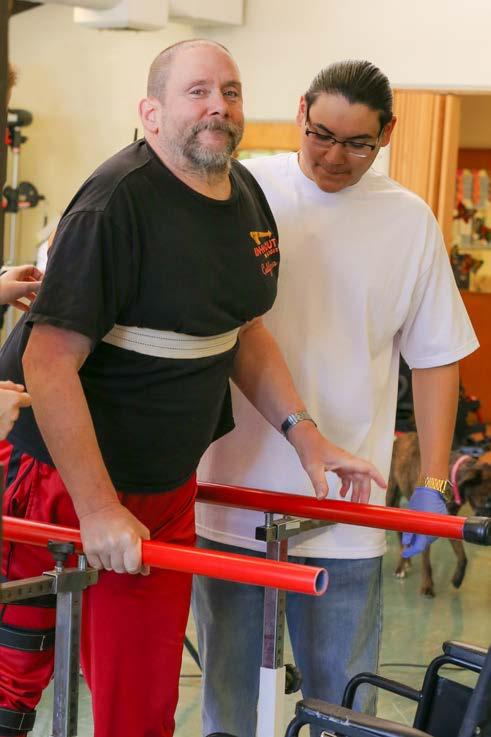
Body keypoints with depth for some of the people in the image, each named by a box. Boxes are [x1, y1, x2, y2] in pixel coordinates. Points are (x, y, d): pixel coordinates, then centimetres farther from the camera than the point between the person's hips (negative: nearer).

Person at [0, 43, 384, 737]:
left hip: (167, 485, 8)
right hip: (64, 476, -7)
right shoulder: (118, 202, -21)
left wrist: (304, 434, 9)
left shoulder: (246, 194, 6)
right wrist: (98, 510, -25)